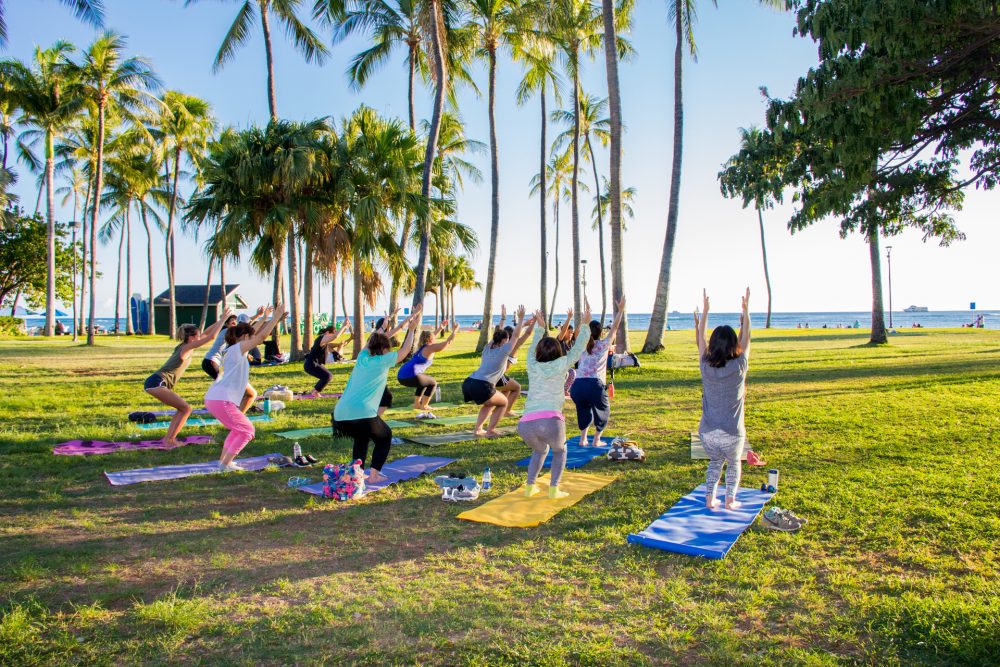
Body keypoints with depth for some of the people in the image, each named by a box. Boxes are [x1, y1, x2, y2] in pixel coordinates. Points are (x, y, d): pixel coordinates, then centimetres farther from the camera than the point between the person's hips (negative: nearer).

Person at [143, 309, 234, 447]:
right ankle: (169, 440, -7)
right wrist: (223, 319, -9)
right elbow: (212, 336, -15)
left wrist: (220, 321, 20)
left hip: (154, 383, 10)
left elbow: (205, 334, 23)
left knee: (183, 409, 15)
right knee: (186, 409, -9)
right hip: (157, 383, -10)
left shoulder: (184, 346, 15)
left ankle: (168, 438, 14)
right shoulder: (186, 348, -10)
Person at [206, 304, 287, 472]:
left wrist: (272, 319, 25)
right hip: (221, 401, -10)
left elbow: (257, 335, 27)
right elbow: (261, 336, -15)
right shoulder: (237, 348, -7)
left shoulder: (234, 349, 18)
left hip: (213, 399, 10)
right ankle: (226, 464, -2)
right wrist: (276, 317, -10)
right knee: (247, 430, 2)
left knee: (238, 429, 24)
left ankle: (223, 459, 22)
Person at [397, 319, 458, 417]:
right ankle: (424, 406, 16)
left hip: (401, 375, 9)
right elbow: (448, 342, 0)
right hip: (411, 376, -9)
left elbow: (431, 337, 43)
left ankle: (417, 404, 31)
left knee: (424, 381, 34)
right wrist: (454, 331, 10)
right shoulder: (430, 348, 0)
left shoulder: (421, 346, 23)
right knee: (432, 383, 14)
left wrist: (440, 328, 49)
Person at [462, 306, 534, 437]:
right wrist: (520, 318, 10)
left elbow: (498, 334, 34)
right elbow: (516, 335, 7)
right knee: (503, 403, 17)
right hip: (482, 387, -8)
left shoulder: (487, 348, 21)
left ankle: (478, 429, 23)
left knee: (490, 404, 32)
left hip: (467, 383, 8)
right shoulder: (503, 351, 2)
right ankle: (490, 431, 10)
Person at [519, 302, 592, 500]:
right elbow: (578, 348, 21)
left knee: (540, 451, 32)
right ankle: (554, 489, 12)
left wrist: (540, 327, 45)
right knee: (560, 451, 26)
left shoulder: (532, 365, 17)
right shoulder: (560, 365, 10)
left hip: (526, 424, 3)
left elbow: (533, 347, 36)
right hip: (550, 421, -3)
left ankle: (530, 487, 22)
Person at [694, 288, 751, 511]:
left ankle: (709, 499, 22)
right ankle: (730, 500, 20)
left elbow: (700, 339, 7)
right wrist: (746, 310, 11)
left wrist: (705, 310, 14)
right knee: (734, 464, 24)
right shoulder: (739, 367, -12)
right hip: (732, 433, -2)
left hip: (708, 432, 2)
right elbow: (746, 339, 2)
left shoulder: (706, 367, -7)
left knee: (715, 462, 26)